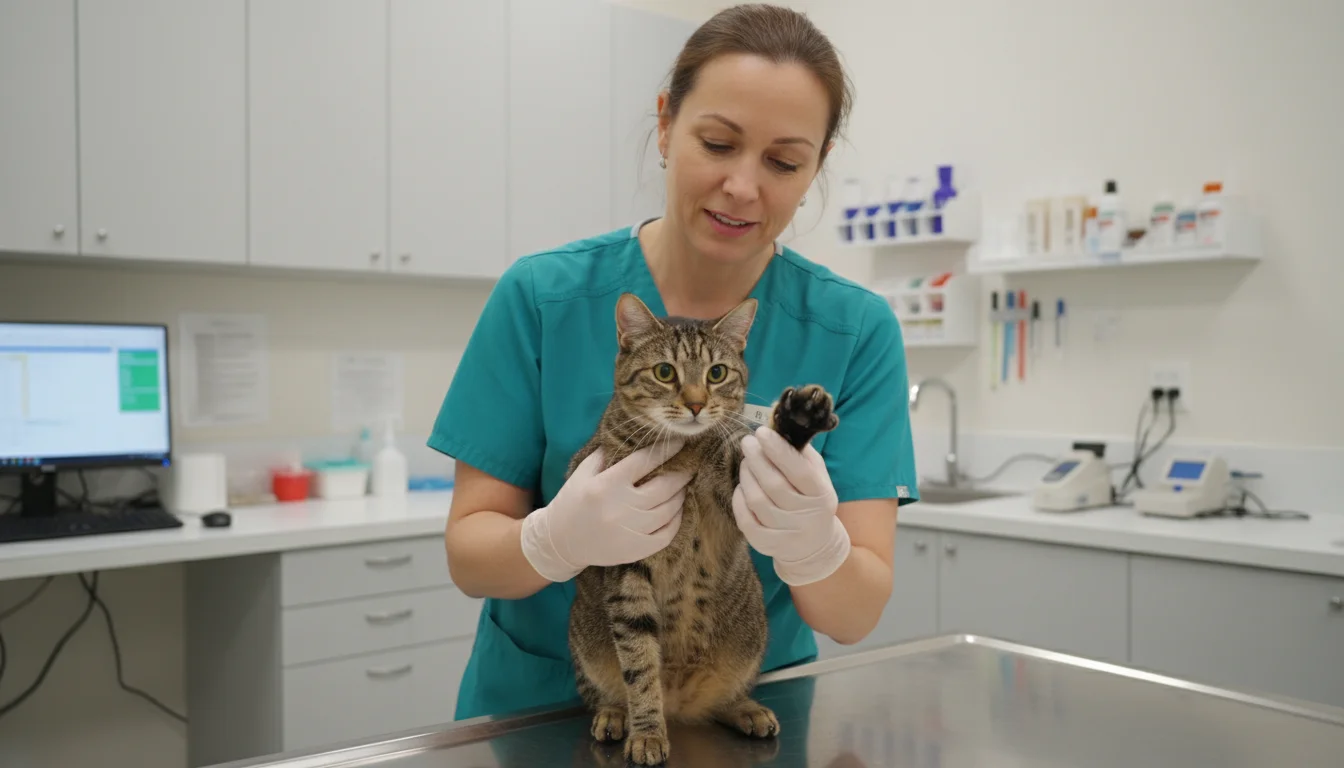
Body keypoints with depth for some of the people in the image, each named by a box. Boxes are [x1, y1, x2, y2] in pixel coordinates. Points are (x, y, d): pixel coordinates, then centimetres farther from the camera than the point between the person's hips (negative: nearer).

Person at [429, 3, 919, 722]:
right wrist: (556, 538, -28)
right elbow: (468, 550, -7)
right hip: (541, 706, 1)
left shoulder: (856, 331, -10)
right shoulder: (541, 297, -10)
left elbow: (857, 615, -12)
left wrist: (812, 545, -33)